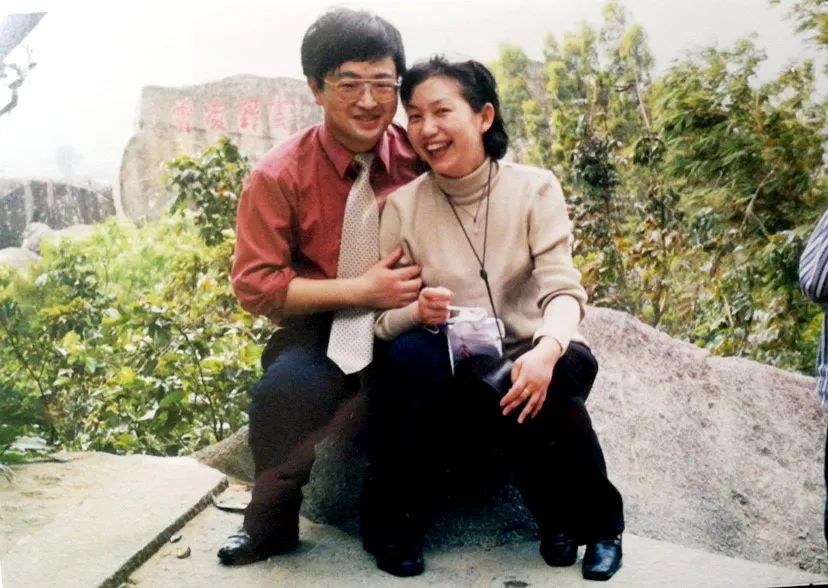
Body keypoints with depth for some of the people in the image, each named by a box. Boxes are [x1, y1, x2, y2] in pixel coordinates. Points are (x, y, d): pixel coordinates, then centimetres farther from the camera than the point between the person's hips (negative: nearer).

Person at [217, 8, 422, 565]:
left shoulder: (422, 157, -5)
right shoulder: (280, 175, -10)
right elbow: (255, 285, -10)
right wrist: (360, 291, -19)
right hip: (321, 328, -2)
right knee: (285, 392, -33)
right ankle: (272, 521, 0)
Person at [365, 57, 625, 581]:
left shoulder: (535, 188, -5)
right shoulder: (402, 206, -4)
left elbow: (562, 288, -15)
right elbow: (381, 319, -5)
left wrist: (547, 349, -37)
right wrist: (417, 311, -29)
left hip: (524, 371, 1)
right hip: (444, 386, 0)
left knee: (570, 368, -32)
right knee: (409, 357, -31)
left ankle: (593, 522, -1)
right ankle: (399, 522, -11)